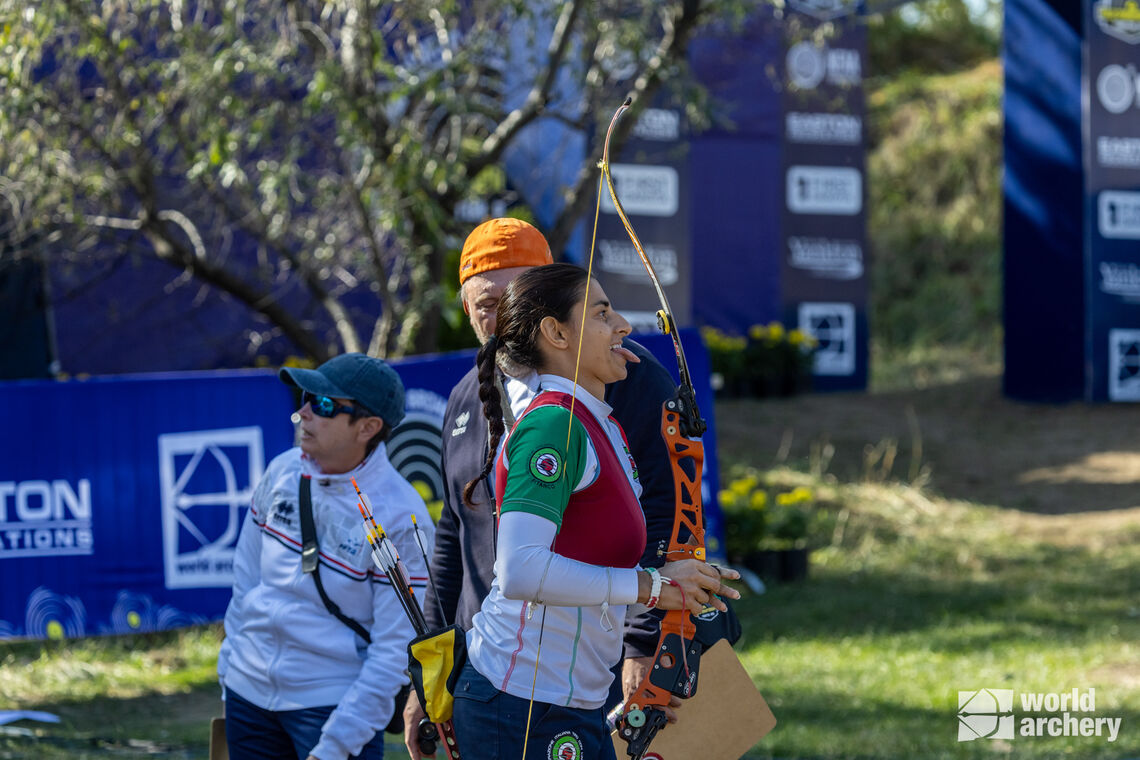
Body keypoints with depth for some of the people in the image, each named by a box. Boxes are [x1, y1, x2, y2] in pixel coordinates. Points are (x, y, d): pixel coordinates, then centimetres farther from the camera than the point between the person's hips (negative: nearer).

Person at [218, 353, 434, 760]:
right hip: (249, 692, 5)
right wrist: (230, 665, 13)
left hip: (336, 705, -5)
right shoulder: (283, 472, 0)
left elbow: (395, 649, -15)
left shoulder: (400, 518, -16)